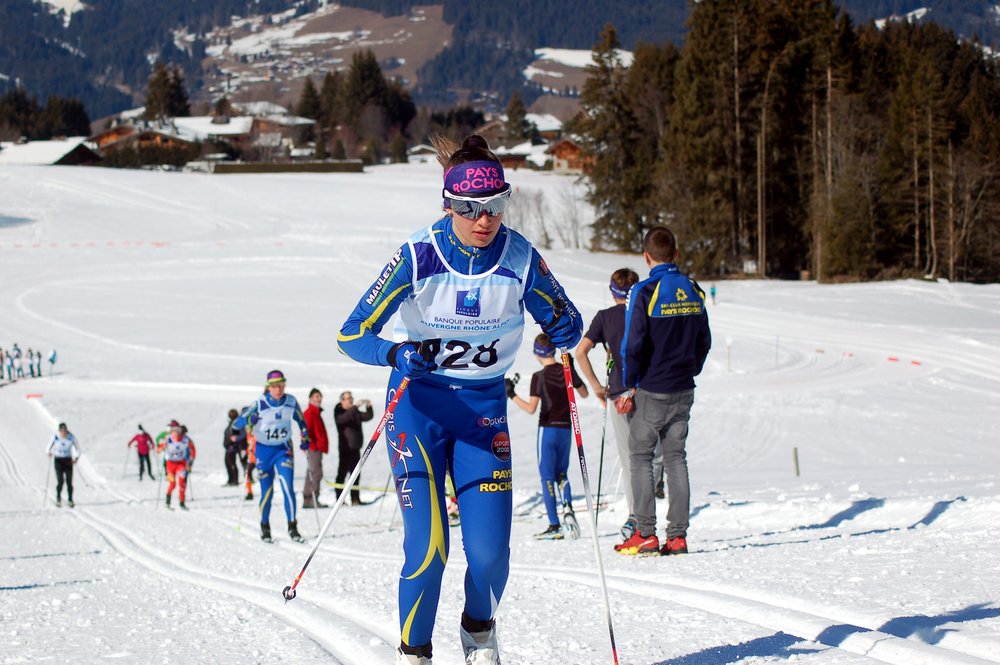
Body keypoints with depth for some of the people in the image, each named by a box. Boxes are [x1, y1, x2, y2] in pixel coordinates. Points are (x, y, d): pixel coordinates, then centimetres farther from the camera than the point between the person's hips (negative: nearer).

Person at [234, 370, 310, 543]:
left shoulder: (291, 402, -6)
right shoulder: (259, 404, -14)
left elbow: (301, 420, 14)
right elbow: (238, 423, -16)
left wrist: (305, 438, 3)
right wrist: (249, 420, -37)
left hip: (284, 450, 1)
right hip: (264, 451, -1)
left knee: (288, 488, -14)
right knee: (267, 492, 3)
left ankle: (292, 528, -8)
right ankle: (264, 527, 24)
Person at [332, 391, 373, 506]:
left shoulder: (355, 412, 15)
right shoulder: (339, 412, -6)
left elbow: (368, 417, 14)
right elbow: (343, 418, -27)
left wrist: (369, 407, -3)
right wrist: (355, 407, -34)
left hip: (355, 448, 7)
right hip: (345, 448, -7)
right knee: (342, 473, -8)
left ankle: (355, 499, 16)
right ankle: (339, 499, -7)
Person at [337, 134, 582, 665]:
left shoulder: (519, 258, -9)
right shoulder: (418, 256, -15)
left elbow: (562, 321, 3)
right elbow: (352, 334, -15)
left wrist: (564, 332, -22)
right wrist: (397, 355, -36)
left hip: (484, 407, 2)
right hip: (419, 406, -2)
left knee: (490, 552, -6)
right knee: (428, 547, -13)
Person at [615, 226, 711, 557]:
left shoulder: (644, 292, -14)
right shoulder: (694, 291, 5)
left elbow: (633, 344, -15)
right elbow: (704, 341, 12)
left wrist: (630, 386, -5)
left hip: (652, 391, -5)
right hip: (684, 392, 5)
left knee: (640, 456, 4)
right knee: (676, 458, 10)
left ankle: (645, 534, 1)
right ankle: (678, 535, 6)